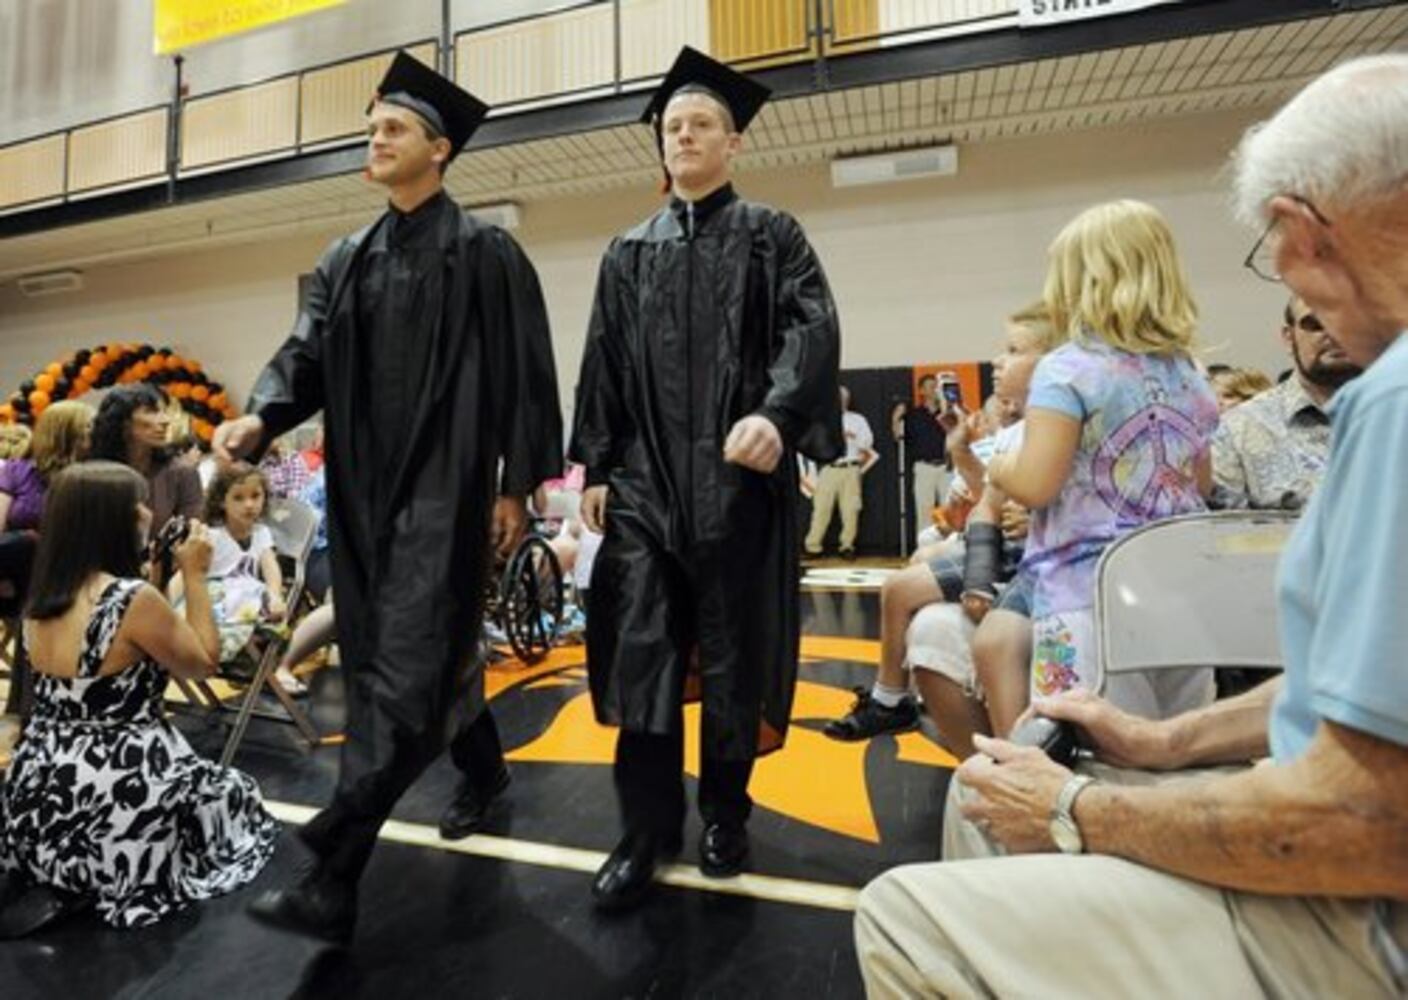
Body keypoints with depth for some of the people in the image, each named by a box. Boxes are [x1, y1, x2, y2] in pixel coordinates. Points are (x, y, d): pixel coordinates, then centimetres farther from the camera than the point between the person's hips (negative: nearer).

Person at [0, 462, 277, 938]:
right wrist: (195, 575, -7)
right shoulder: (135, 599, -22)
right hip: (113, 798, -8)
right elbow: (204, 662, -8)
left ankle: (56, 878, 16)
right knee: (233, 794, 18)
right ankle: (96, 882, 4)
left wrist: (159, 575, 12)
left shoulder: (41, 600, 2)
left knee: (198, 779, 30)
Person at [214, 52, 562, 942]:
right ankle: (486, 769, 38)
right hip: (369, 484, 7)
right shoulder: (347, 260, 17)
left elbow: (522, 370, -6)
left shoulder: (483, 250, -1)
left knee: (401, 668, -9)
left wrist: (516, 484, -10)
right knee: (432, 648, 15)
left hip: (445, 482, -7)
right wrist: (262, 416, -10)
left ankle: (332, 883, -2)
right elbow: (308, 353, 11)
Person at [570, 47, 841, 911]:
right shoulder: (629, 253, 17)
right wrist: (596, 466, 4)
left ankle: (726, 815, 25)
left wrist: (775, 415, -27)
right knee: (640, 652, 0)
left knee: (732, 650, 5)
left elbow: (812, 331, -8)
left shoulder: (772, 236, 8)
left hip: (739, 475, -2)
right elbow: (603, 365, 13)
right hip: (645, 477, 3)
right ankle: (646, 830, 14)